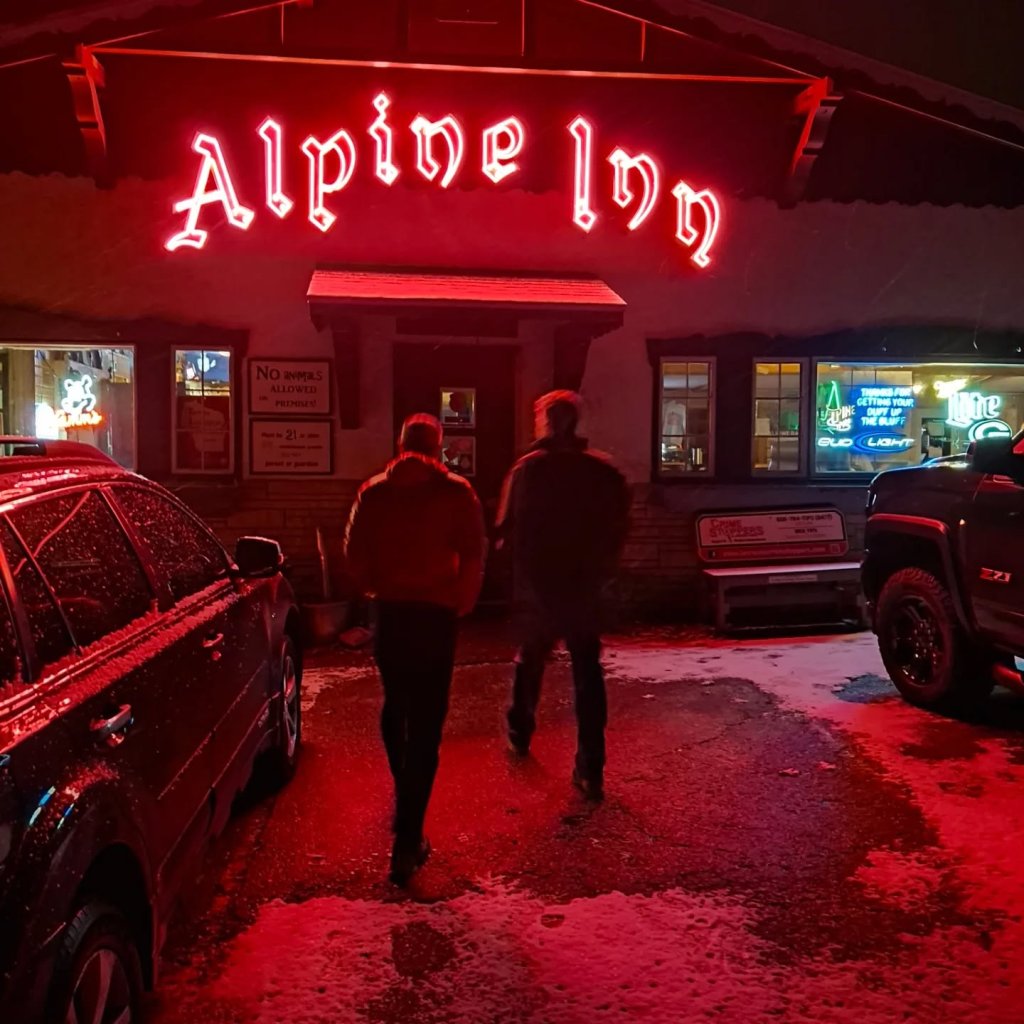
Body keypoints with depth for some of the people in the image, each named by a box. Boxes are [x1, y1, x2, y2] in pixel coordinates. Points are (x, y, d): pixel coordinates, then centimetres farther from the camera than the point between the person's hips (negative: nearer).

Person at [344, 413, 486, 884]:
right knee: (426, 722, -1)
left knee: (395, 706, 24)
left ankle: (405, 792, 43)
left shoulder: (373, 492, 4)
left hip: (390, 612, 3)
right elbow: (473, 555, -7)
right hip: (436, 615, -3)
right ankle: (408, 840, -2)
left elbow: (355, 552, 2)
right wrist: (462, 602, 7)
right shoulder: (456, 493, -2)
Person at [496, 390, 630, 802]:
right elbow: (619, 527, -1)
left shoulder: (528, 468, -9)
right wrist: (600, 570, 11)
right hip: (585, 587, 1)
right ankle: (591, 771, 1)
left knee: (529, 661, 23)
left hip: (539, 586, 0)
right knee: (588, 675, 5)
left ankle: (520, 733, 40)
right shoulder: (604, 470, -2)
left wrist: (526, 569, 5)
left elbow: (508, 529, -11)